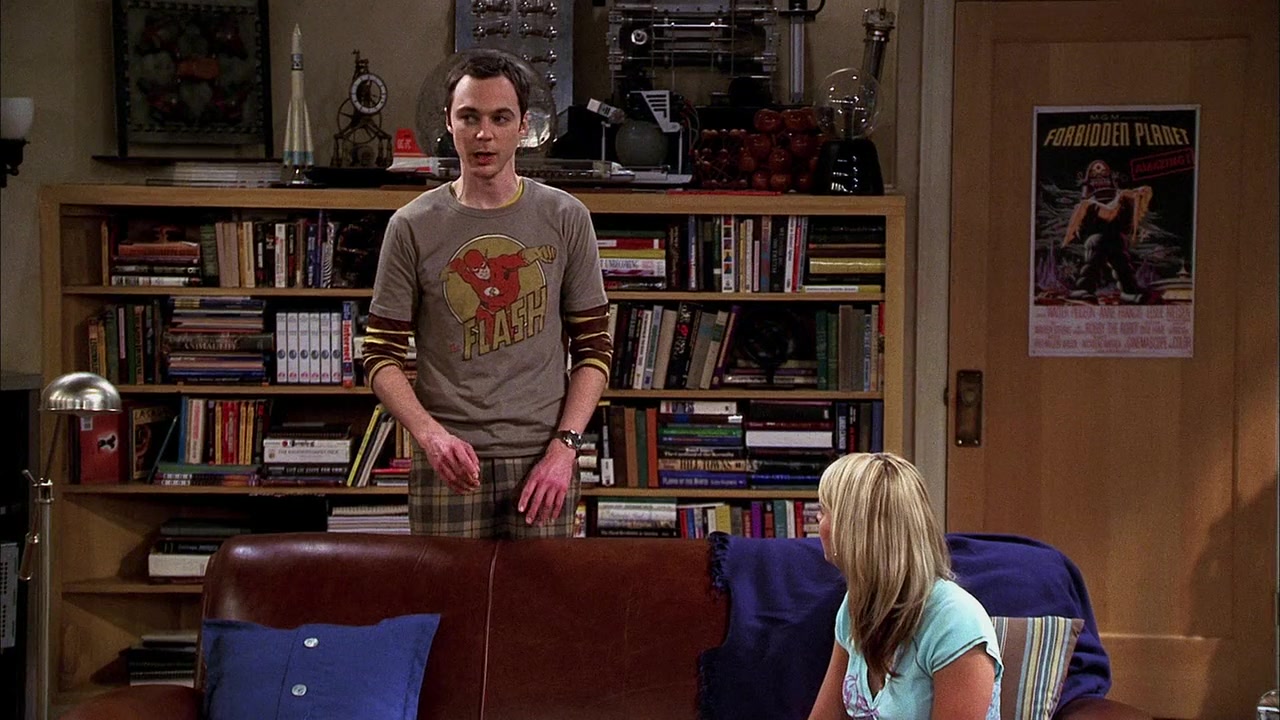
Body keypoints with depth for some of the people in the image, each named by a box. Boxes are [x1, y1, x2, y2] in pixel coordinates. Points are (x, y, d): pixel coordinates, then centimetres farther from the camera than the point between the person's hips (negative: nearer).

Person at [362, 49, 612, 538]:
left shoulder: (565, 219, 4)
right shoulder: (412, 227, 2)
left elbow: (594, 349, 5)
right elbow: (381, 356, 2)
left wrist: (564, 446, -6)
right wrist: (431, 434, -13)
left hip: (540, 460, 0)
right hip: (449, 462, 0)